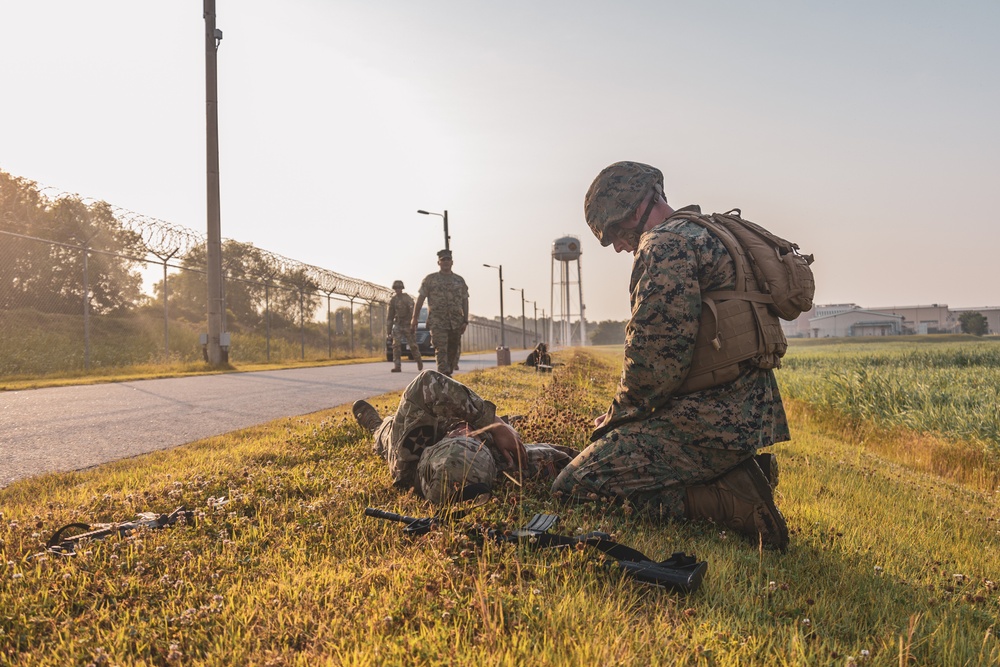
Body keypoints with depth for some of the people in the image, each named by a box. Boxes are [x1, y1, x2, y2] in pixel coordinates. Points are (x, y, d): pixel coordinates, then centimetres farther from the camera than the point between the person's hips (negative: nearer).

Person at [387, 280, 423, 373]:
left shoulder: (408, 298, -9)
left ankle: (419, 361, 30)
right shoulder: (392, 300, 5)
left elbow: (412, 310, -16)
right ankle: (397, 367, -12)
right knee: (396, 345, -11)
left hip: (408, 325, -3)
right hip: (397, 325, 3)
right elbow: (390, 315, 13)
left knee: (413, 345, 4)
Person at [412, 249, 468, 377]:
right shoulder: (430, 279, 6)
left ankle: (448, 374, 24)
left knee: (454, 351, 8)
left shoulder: (460, 280, 12)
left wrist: (465, 321, 2)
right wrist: (414, 318, -5)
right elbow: (420, 298, 3)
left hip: (456, 322, 3)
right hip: (437, 322, -3)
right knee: (441, 350, -13)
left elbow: (465, 301, 11)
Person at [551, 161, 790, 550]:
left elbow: (654, 357, -21)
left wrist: (614, 420, -4)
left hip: (707, 419, -10)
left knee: (572, 488, -12)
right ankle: (742, 471, 10)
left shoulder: (665, 244, -12)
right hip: (742, 412, 11)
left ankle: (731, 501, -12)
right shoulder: (709, 235, 21)